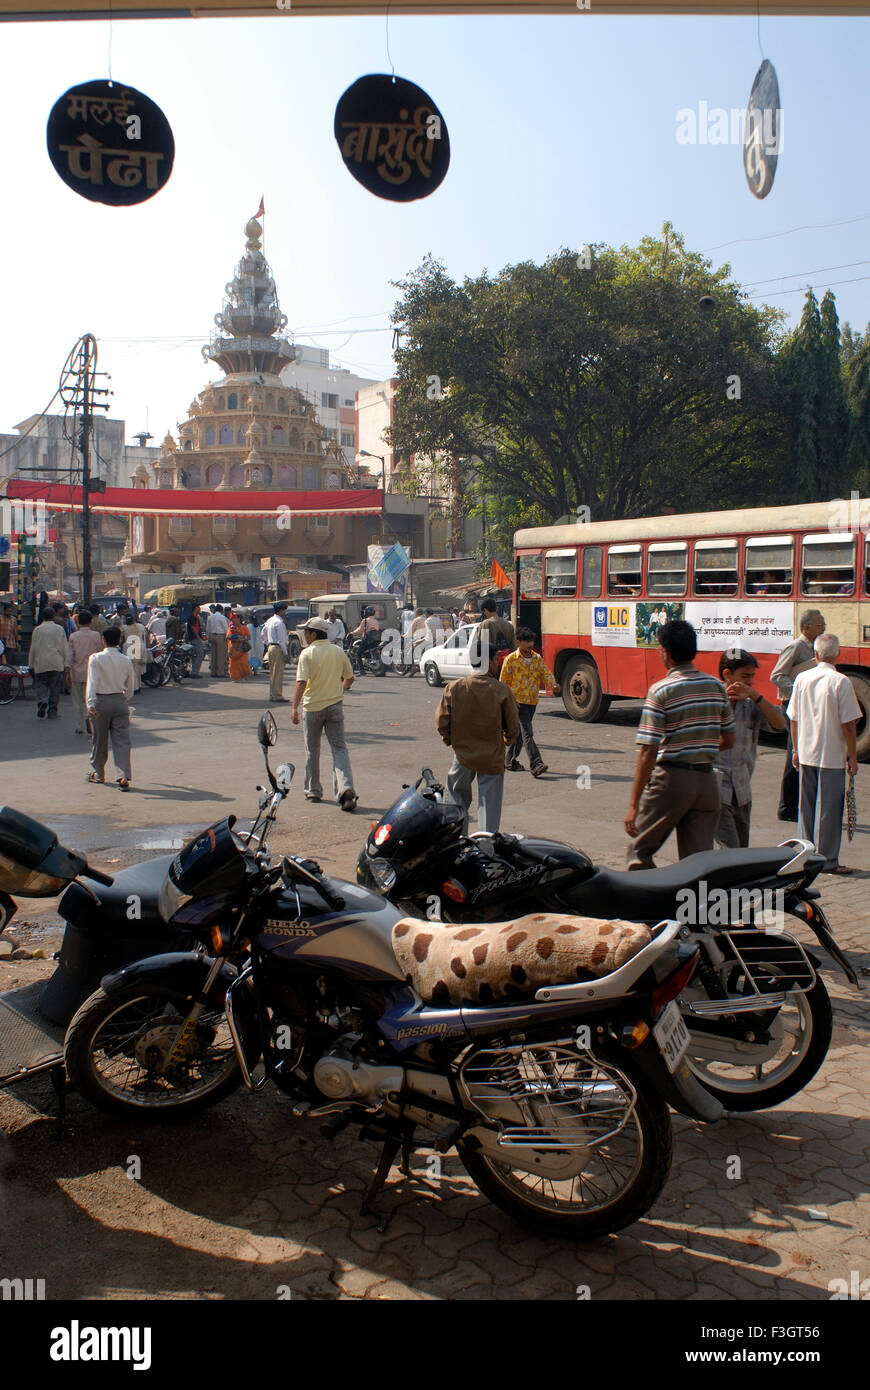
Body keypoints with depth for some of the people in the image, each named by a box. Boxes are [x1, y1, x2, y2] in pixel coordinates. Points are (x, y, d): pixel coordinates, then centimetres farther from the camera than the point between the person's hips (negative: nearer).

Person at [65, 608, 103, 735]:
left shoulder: (73, 636, -3)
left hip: (76, 672, 1)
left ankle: (79, 727, 13)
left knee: (77, 701, 10)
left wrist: (68, 672, -2)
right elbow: (100, 653, 4)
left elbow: (69, 656, -6)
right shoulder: (96, 636, -5)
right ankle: (90, 716, -22)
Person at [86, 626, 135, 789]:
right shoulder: (126, 660, 2)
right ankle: (125, 777, -9)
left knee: (99, 739, 14)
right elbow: (130, 686, 9)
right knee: (122, 740, 1)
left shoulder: (96, 658, -7)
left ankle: (99, 773, 28)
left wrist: (90, 703, -22)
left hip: (101, 702, -2)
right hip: (120, 701, 2)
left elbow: (92, 682, -16)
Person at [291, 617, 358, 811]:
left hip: (313, 707, -3)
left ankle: (313, 791, 24)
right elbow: (349, 678, 14)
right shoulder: (338, 652, 5)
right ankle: (346, 788, -19)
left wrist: (294, 707, -24)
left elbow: (301, 681, -20)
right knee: (339, 748, 0)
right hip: (335, 706, 3)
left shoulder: (307, 653, -10)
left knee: (312, 751, 13)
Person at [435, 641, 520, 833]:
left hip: (462, 753, 2)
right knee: (489, 805, 8)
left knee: (458, 797, 21)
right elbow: (512, 726, -5)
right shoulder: (502, 690, -12)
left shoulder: (455, 688, -7)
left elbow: (441, 722, -4)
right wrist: (507, 741, 15)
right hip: (492, 757, -2)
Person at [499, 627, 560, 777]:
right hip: (518, 701, -6)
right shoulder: (511, 659, -6)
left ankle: (510, 760, 28)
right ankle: (536, 765, -19)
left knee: (520, 732, 14)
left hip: (532, 701, 6)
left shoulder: (537, 658, 8)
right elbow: (504, 682, -5)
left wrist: (553, 685, -19)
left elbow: (546, 672, 2)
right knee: (527, 733, -13)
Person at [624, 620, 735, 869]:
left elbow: (648, 751, -15)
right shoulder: (716, 686, 5)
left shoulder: (660, 691, -11)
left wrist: (633, 804, -12)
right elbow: (729, 741, 13)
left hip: (671, 778, -5)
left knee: (640, 851, 11)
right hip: (707, 780, 5)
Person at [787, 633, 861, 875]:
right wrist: (852, 757, -3)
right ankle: (827, 861, 8)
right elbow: (849, 725, -13)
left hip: (806, 754, 5)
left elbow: (794, 719, 7)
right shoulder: (841, 682, -13)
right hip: (832, 756, -4)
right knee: (828, 808, 3)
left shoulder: (801, 679, 0)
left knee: (806, 807, 13)